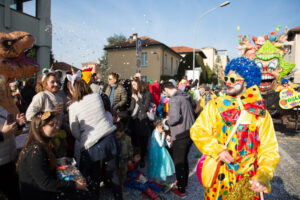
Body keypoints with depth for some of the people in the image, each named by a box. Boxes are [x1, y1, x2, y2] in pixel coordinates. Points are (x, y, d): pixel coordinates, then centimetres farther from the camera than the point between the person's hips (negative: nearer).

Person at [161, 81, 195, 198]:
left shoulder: (174, 99, -17)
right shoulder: (185, 96, 9)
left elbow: (175, 118, -26)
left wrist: (167, 121, -7)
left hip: (180, 135, -8)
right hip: (190, 132, 8)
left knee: (178, 162, 6)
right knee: (184, 159, 23)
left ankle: (181, 190, 18)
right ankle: (184, 183, 40)